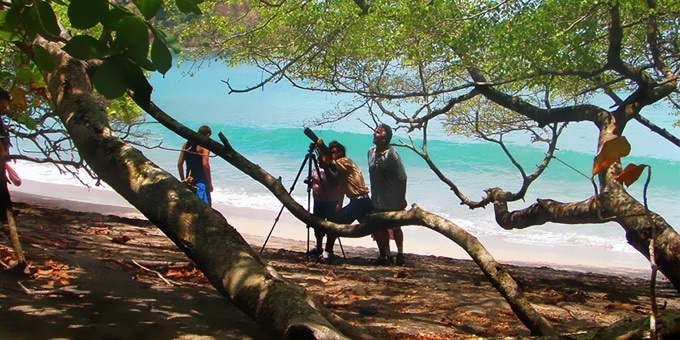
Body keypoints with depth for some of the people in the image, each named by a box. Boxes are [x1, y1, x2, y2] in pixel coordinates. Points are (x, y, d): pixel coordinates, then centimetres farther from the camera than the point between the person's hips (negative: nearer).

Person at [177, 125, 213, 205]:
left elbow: (179, 164, 11)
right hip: (201, 181, -7)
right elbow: (205, 165, -19)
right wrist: (210, 184, -13)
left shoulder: (186, 144, 11)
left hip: (189, 181, 7)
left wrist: (183, 180, 18)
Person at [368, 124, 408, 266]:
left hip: (392, 200, -7)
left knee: (395, 227, 7)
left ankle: (400, 254, 21)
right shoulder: (371, 152, 3)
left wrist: (402, 198, -15)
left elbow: (402, 177, -16)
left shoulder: (391, 154, -19)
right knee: (381, 228, 12)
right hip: (377, 200, 7)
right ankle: (386, 255, 24)